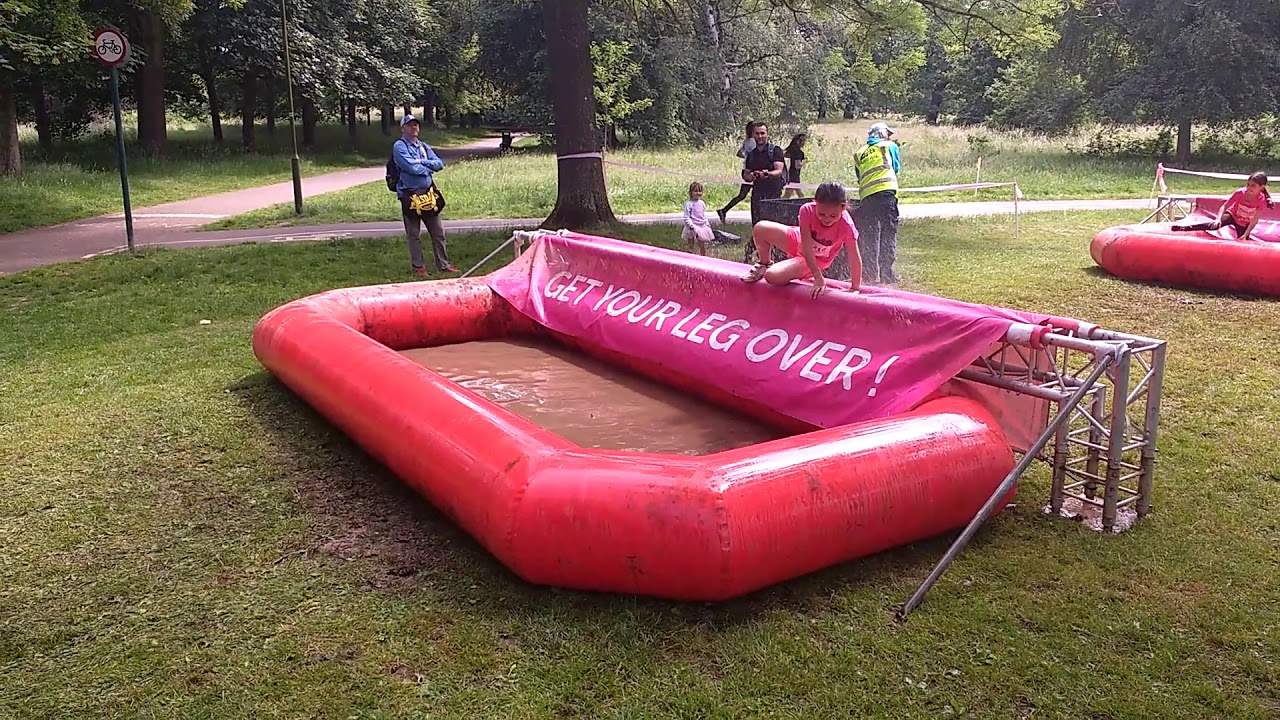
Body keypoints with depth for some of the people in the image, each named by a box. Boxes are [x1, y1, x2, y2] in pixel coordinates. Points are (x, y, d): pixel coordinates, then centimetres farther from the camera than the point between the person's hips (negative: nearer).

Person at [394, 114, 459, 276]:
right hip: (410, 195, -6)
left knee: (438, 232, 8)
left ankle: (443, 264, 17)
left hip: (429, 194, 6)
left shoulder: (424, 147, 15)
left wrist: (421, 162, -11)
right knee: (414, 235, 5)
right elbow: (411, 167, -19)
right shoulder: (399, 146, -6)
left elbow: (439, 164, 3)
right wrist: (429, 167, -3)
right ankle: (418, 266, 15)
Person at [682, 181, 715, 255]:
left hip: (702, 227, 6)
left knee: (703, 247, 12)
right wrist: (691, 226, -24)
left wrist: (707, 224, 10)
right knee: (690, 247, 2)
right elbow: (686, 217, -14)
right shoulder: (689, 204, -11)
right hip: (693, 228, -6)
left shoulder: (702, 203, 8)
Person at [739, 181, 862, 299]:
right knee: (760, 229, -23)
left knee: (772, 276, -27)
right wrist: (818, 277, -33)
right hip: (798, 241, 2)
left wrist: (855, 288, -22)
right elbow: (806, 246, -28)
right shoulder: (807, 210, -29)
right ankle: (764, 264, 7)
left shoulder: (846, 226, -32)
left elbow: (855, 259, -25)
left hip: (816, 261, -2)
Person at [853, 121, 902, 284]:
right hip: (886, 192, -4)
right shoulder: (889, 146, 15)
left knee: (869, 236, 7)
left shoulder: (858, 154, 23)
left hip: (865, 197, 4)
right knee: (888, 233, -4)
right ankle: (886, 273, -11)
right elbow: (897, 168, 24)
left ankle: (870, 274, 6)